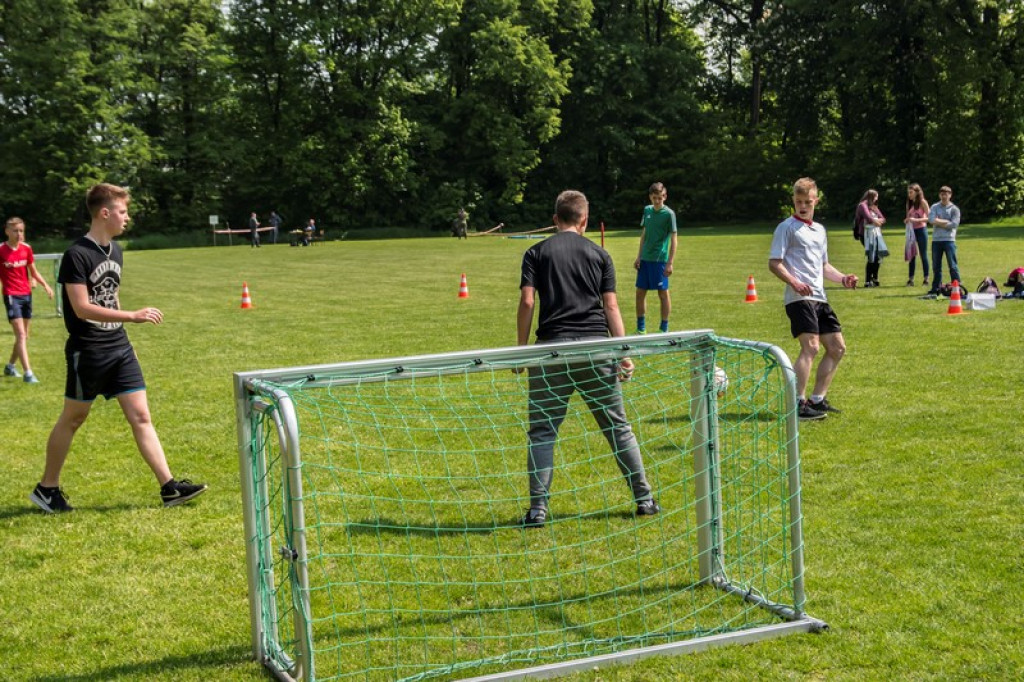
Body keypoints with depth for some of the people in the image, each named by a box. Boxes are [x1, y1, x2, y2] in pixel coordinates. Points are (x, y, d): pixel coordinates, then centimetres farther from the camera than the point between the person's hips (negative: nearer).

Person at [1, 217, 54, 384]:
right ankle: (28, 373, -18)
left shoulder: (26, 249, 4)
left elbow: (33, 271, 13)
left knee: (24, 335, 13)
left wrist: (45, 285, 2)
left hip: (26, 294, 6)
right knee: (20, 334, -14)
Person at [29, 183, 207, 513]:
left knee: (141, 416, 2)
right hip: (87, 352, -7)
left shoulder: (116, 251, 9)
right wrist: (133, 316, -26)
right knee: (73, 419, 6)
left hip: (119, 348, 7)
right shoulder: (77, 255, -15)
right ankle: (47, 489, 22)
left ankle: (169, 487, 0)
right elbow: (82, 308, -22)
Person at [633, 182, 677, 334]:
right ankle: (641, 328, 17)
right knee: (640, 292, 7)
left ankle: (664, 328, 9)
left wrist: (670, 263, -13)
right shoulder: (647, 210, 9)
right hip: (645, 259, 6)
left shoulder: (669, 213, -8)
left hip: (660, 259, -6)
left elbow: (673, 239, -9)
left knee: (663, 292, 1)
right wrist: (639, 257, 12)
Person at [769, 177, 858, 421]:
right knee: (811, 346, -21)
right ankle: (797, 404, -18)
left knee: (837, 348, 9)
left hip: (819, 298, 9)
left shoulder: (820, 230, 20)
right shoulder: (787, 227, -3)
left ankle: (817, 400, 18)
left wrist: (842, 278, 12)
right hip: (799, 298, -9)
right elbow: (774, 263, -9)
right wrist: (794, 282, -24)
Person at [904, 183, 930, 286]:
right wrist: (907, 220, -4)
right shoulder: (909, 203, 11)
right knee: (911, 255, 3)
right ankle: (910, 279, 4)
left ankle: (926, 279, 5)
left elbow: (929, 217, -11)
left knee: (923, 255, 0)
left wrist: (916, 220, -22)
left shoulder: (922, 202, -6)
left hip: (921, 229, -5)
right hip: (911, 230, 5)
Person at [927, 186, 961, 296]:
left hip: (949, 240, -3)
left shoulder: (954, 209, 2)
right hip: (936, 240, 3)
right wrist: (946, 222, -8)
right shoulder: (934, 207, 9)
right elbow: (931, 220, -8)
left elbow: (954, 224, -11)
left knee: (953, 265, -5)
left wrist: (939, 223, -7)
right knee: (936, 266, 9)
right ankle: (936, 289, 17)